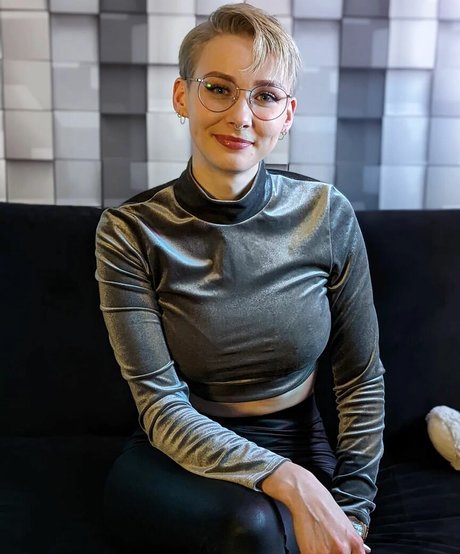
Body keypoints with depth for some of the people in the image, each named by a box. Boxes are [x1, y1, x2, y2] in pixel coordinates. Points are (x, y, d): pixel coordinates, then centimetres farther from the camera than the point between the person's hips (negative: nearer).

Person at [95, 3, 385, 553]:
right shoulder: (129, 233, -13)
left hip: (299, 455, 3)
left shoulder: (328, 216, -8)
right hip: (176, 462, -2)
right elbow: (162, 407, -15)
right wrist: (290, 484, -26)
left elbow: (362, 379, 0)